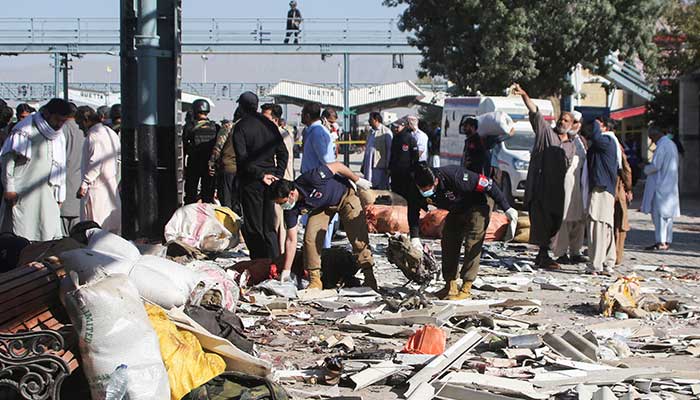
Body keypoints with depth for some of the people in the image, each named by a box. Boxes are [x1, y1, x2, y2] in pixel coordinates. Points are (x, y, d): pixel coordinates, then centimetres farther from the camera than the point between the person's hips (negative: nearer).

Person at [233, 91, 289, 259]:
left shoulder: (241, 127, -8)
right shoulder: (269, 125, 10)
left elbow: (242, 157, -17)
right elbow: (283, 153, 8)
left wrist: (260, 175, -13)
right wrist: (277, 176, 3)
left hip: (251, 182, -5)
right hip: (270, 182, 5)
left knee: (253, 227, 0)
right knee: (269, 226, 12)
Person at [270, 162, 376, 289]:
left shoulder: (309, 179, -40)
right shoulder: (291, 209, -23)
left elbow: (337, 166, -26)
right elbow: (291, 240, -16)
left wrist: (357, 180, -15)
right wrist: (286, 271, -17)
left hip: (344, 195, -4)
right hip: (322, 206, 4)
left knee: (359, 237, -12)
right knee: (310, 237, -15)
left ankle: (369, 276, -3)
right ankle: (314, 280, -5)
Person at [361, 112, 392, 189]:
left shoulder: (386, 132, -5)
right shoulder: (371, 132, 17)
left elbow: (389, 150, -7)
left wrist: (387, 166, -11)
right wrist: (363, 165, 16)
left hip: (380, 166, -7)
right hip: (369, 165, 7)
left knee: (381, 189, -3)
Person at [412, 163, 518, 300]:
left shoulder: (454, 177, -39)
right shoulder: (421, 191, -20)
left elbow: (487, 184, -30)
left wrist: (507, 208, -24)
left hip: (476, 208, -7)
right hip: (456, 211, 7)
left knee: (472, 246, -15)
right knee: (448, 243, -2)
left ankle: (466, 289, -15)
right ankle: (450, 286, 4)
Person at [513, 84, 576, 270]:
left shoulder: (571, 147, 18)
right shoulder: (545, 131, 5)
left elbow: (568, 167, 19)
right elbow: (535, 112, -7)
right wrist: (524, 95, -22)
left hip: (557, 189, 5)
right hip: (539, 184, -5)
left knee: (553, 223, 7)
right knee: (542, 221, -9)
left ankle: (542, 255, 19)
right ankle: (544, 256, -8)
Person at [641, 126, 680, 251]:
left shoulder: (662, 146, -16)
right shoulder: (672, 144, 15)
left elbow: (655, 166, -20)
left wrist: (645, 169, 0)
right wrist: (650, 166, 17)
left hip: (661, 185, -10)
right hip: (671, 185, 10)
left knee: (659, 213, -6)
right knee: (668, 214, 11)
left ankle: (661, 242, -7)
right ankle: (668, 241, 13)